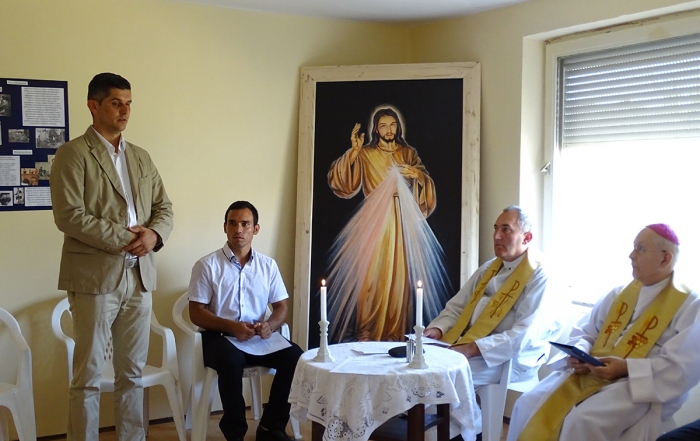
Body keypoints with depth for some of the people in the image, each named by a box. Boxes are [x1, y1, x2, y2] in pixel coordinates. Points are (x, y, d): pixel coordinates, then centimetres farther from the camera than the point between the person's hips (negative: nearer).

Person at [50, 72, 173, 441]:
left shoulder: (141, 157, 16)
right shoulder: (73, 154, -4)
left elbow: (164, 207, 15)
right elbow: (69, 216, -14)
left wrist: (153, 234, -7)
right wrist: (122, 238, -16)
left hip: (139, 277, 6)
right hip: (95, 278, -6)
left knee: (133, 373, 12)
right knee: (88, 375, 0)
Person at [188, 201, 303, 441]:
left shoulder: (268, 265, 8)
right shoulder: (207, 265, -3)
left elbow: (281, 307, 9)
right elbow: (197, 313, -5)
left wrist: (270, 325, -15)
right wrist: (232, 326, -21)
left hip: (258, 337, 4)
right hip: (220, 335, -4)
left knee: (295, 356, -21)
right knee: (231, 360, -36)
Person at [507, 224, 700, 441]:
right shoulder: (619, 294, 15)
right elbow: (584, 332, 17)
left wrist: (627, 368, -21)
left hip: (641, 388, -6)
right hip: (590, 373, 6)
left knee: (582, 421, -32)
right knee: (529, 405, -15)